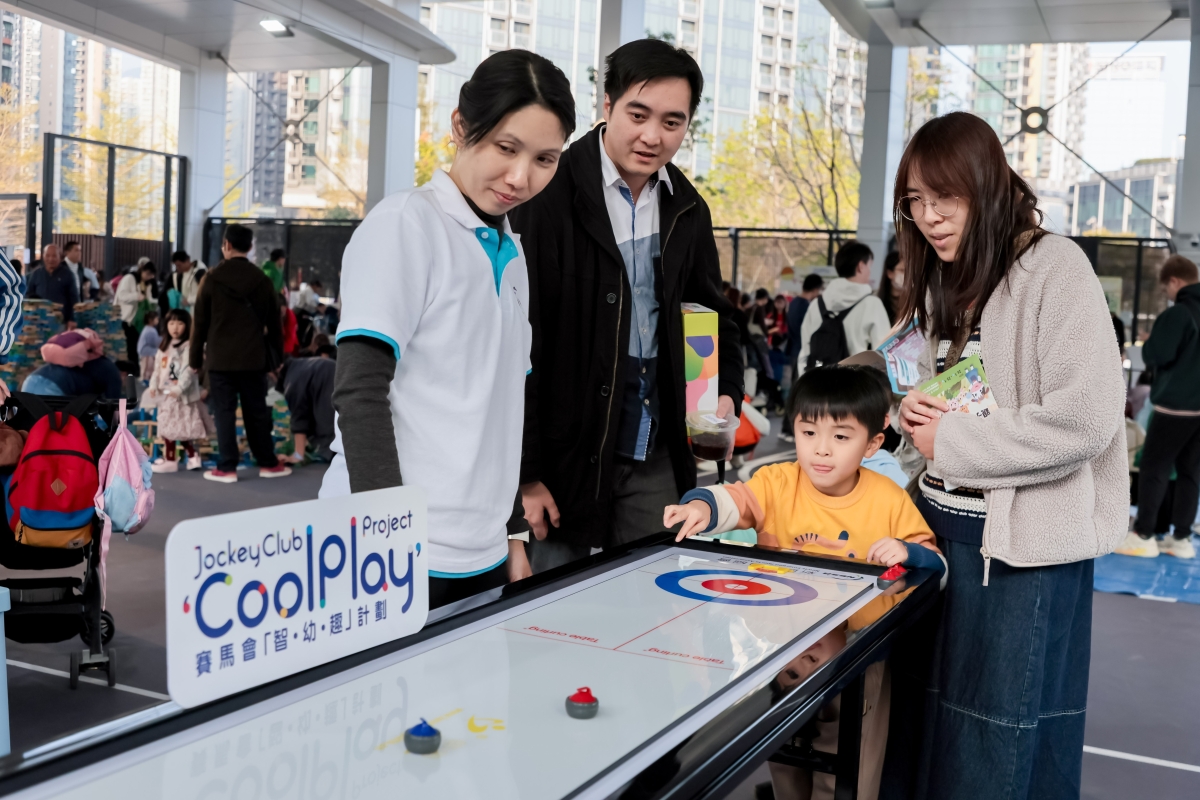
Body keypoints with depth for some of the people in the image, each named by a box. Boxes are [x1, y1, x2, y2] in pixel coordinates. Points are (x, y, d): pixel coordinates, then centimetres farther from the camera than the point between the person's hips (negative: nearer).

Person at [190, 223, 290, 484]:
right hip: (253, 358, 2)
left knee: (224, 412, 2)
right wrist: (276, 355, 17)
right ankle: (268, 463, 16)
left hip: (220, 357, -2)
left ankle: (227, 467, 2)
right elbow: (273, 322, 7)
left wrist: (195, 357, 6)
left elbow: (200, 321, -2)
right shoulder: (262, 279, 1)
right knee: (256, 411, 10)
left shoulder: (212, 278, -5)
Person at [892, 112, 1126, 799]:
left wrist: (949, 445, -15)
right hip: (941, 525, 7)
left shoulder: (1055, 268, -14)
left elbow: (1084, 421, -23)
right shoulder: (944, 281, 11)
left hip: (1025, 542, -7)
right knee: (922, 712, 15)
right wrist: (916, 409, 1)